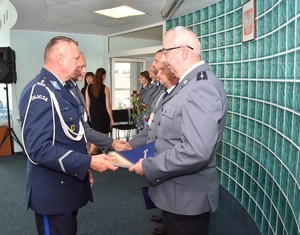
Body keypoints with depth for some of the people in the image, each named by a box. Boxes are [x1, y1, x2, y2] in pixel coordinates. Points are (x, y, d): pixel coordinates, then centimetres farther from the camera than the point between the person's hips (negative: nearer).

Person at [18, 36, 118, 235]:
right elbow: (38, 149, -28)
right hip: (53, 191, -9)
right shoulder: (39, 92, -21)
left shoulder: (58, 89, 10)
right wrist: (88, 162, -26)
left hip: (69, 184, 9)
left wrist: (83, 167, 15)